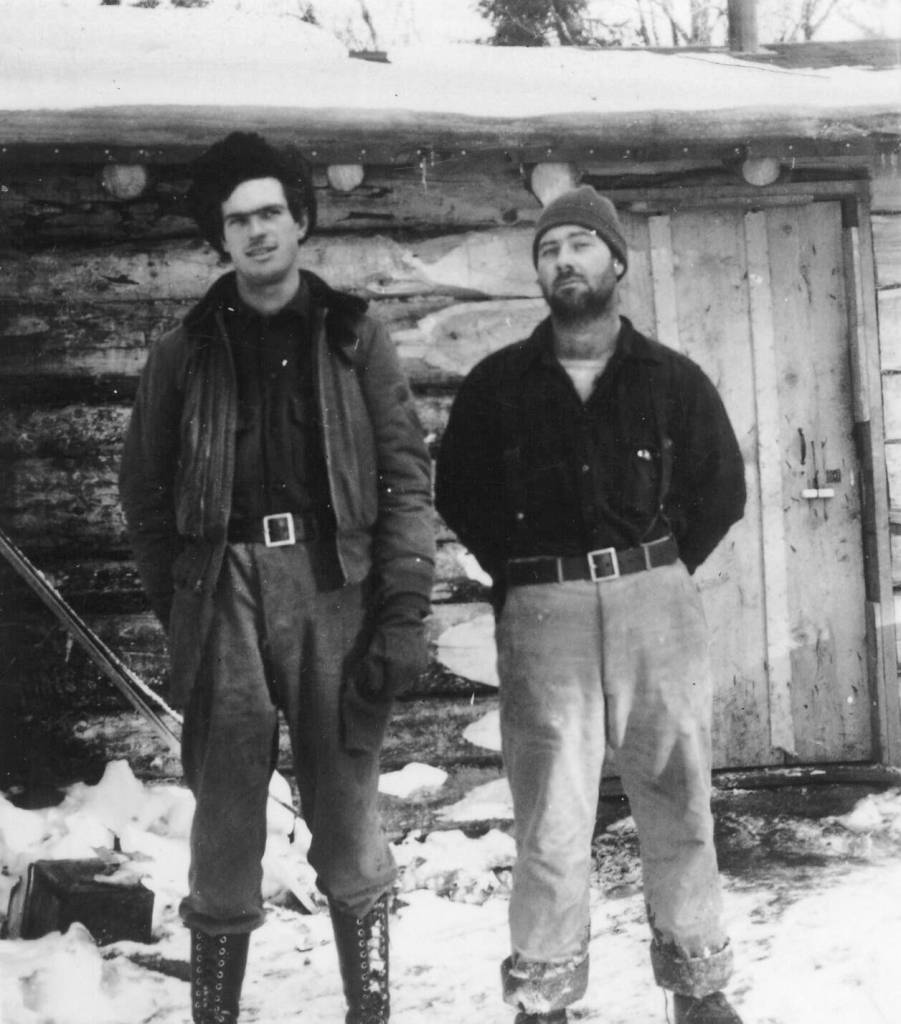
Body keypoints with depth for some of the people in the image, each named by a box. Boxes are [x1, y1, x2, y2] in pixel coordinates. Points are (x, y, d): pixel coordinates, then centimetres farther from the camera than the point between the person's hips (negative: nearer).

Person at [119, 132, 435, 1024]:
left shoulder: (353, 339, 8)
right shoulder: (184, 352, 11)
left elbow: (406, 478, 3)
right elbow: (144, 491, 12)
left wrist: (404, 609, -7)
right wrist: (178, 607, 3)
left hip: (336, 586, -1)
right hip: (225, 590, 1)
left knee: (347, 811, 2)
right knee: (225, 812, 3)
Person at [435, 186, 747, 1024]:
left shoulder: (672, 379, 8)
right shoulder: (496, 383, 6)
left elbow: (721, 488, 12)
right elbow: (458, 493, 12)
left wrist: (660, 568, 4)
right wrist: (524, 574, 5)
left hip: (654, 599, 1)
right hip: (541, 611, -1)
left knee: (677, 800, 7)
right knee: (550, 814, -2)